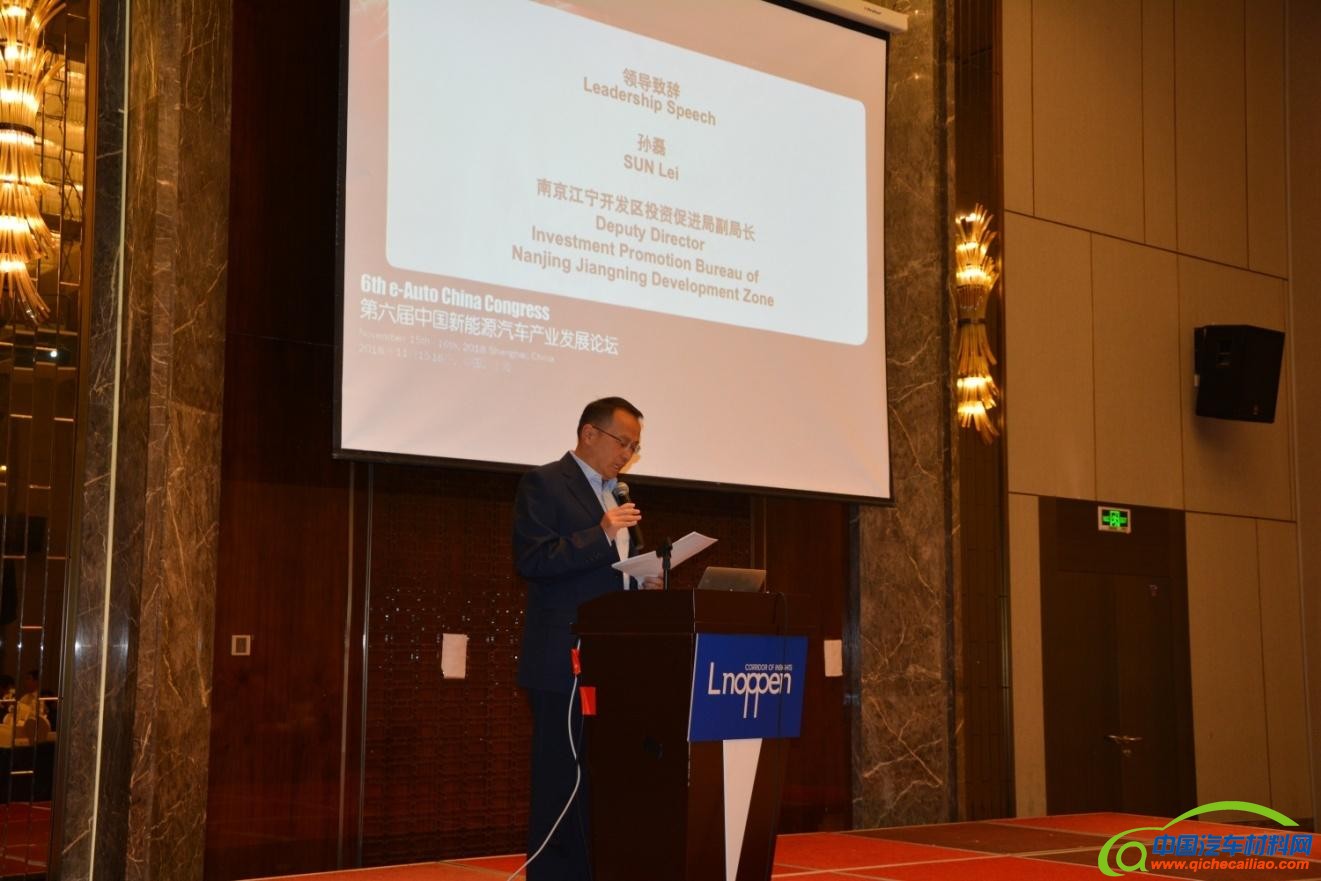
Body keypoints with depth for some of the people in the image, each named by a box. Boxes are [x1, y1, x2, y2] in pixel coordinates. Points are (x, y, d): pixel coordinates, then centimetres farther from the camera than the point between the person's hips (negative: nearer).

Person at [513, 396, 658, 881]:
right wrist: (601, 534, -23)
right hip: (565, 662, -8)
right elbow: (531, 558, -17)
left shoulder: (618, 494, 20)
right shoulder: (544, 483, -5)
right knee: (560, 784, -4)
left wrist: (644, 581, 5)